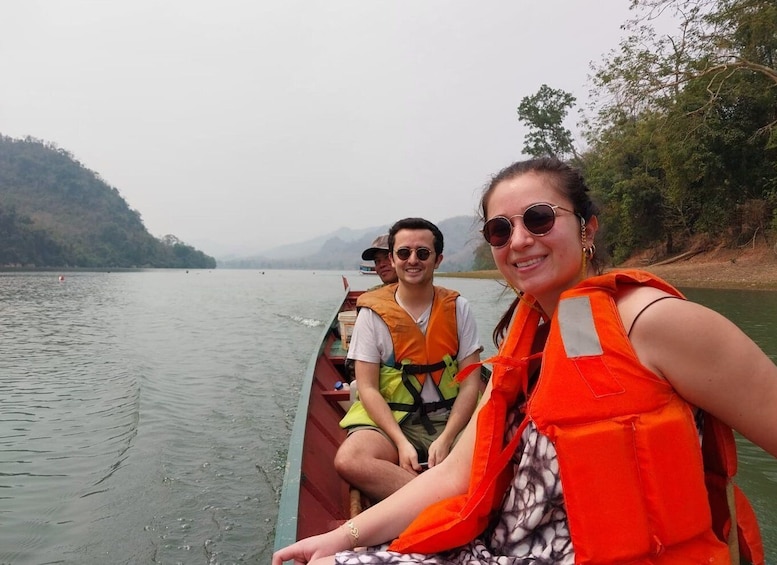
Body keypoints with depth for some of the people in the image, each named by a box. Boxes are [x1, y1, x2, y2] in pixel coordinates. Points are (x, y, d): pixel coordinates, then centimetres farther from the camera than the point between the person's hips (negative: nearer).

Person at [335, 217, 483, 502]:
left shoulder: (458, 308, 4)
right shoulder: (373, 312, 0)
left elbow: (470, 383, 0)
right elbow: (367, 388, -3)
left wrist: (445, 440, -15)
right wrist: (401, 442, -16)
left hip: (450, 417, 0)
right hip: (390, 418, 1)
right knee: (348, 460, -32)